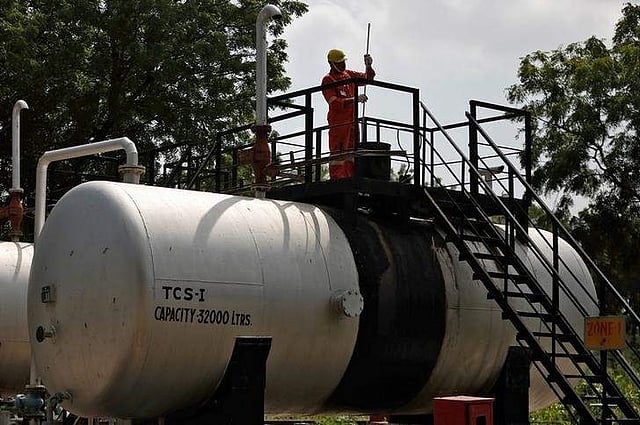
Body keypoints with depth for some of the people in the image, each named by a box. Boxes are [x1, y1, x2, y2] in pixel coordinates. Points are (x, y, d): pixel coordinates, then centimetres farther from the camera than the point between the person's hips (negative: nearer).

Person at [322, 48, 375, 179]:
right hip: (337, 122, -7)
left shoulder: (349, 74, 15)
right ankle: (336, 180, -8)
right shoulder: (327, 80, -7)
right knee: (337, 153, -7)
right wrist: (354, 100, -25)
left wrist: (368, 66, -5)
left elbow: (367, 78, 16)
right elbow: (335, 103, -17)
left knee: (351, 152, 6)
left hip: (352, 121, 7)